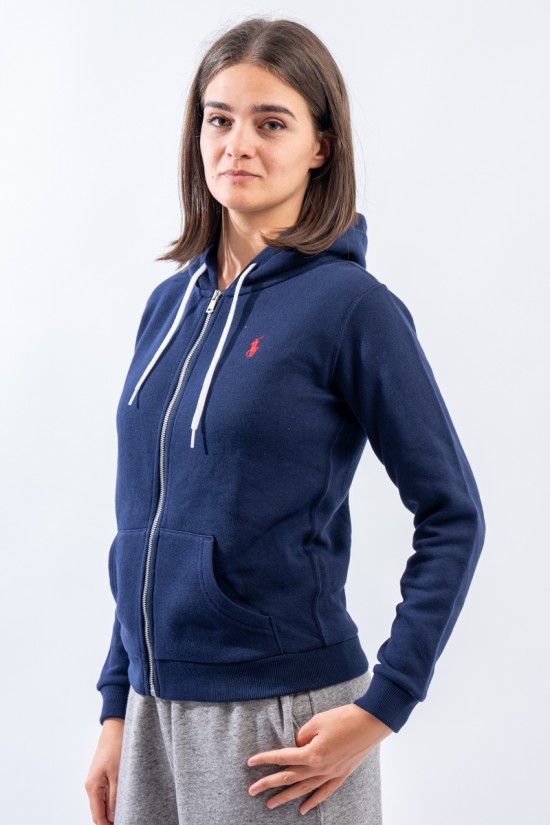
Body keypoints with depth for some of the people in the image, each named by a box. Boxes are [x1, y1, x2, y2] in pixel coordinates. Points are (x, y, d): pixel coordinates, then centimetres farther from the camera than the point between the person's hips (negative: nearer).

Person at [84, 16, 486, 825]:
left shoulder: (351, 305, -10)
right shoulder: (171, 302, 6)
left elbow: (452, 517, -9)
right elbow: (145, 522, 11)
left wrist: (381, 707, -14)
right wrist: (117, 709, 10)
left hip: (281, 719, -5)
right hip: (157, 706, 5)